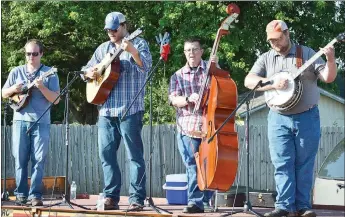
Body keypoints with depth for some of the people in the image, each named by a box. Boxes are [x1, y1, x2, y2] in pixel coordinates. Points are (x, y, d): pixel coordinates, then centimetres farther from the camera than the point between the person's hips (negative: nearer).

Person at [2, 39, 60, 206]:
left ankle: (35, 195, -2)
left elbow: (56, 100, -3)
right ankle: (21, 194, 7)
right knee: (20, 159, 2)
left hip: (41, 122, -2)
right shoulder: (16, 72, 10)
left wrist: (41, 87, -18)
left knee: (38, 160, -4)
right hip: (20, 120, 2)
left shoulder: (49, 73, 2)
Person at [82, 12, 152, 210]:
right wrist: (89, 73, -2)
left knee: (134, 155, -5)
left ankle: (137, 199, -5)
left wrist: (132, 51, -32)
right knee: (107, 154, 5)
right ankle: (111, 197, 11)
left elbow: (146, 66, -15)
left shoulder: (138, 43, 1)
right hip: (106, 110, 6)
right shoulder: (103, 48, 17)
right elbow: (87, 69, 22)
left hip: (130, 110, -6)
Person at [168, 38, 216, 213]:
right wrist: (189, 99, -17)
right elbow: (174, 100, 2)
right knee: (193, 166, -6)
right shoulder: (178, 76, 13)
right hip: (187, 127, 0)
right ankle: (196, 201, -6)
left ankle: (206, 200, 11)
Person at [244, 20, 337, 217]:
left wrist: (331, 60, -24)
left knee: (304, 164, 2)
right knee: (282, 164, -3)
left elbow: (328, 77, -3)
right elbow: (249, 81, -5)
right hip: (278, 119, 1)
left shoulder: (307, 53, 1)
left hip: (307, 118, -1)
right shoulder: (266, 59, 6)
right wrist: (272, 83, -20)